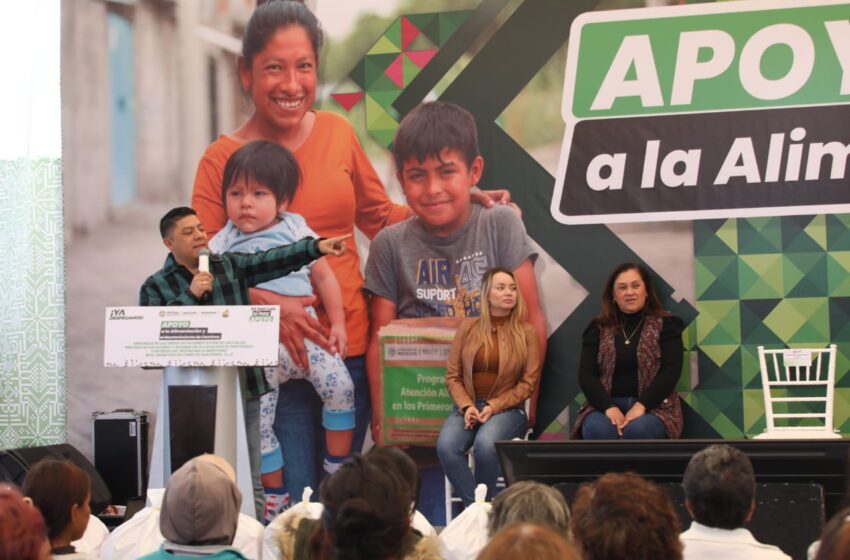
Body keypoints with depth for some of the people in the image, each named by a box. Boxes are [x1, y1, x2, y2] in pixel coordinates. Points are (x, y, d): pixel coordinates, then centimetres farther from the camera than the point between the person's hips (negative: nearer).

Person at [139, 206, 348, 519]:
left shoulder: (230, 266, 12)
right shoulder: (155, 287, 4)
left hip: (243, 388, 3)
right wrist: (190, 296, -13)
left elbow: (274, 261, 2)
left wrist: (316, 247, -11)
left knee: (250, 479, 6)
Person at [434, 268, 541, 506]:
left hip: (507, 409, -2)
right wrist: (467, 406, -10)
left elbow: (529, 382, 0)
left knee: (485, 444, -36)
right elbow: (452, 375, 8)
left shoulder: (526, 333, 5)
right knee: (446, 445, -31)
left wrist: (493, 407, -11)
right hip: (468, 406, 2)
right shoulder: (468, 328, 10)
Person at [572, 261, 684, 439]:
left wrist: (641, 406, -19)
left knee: (638, 429, -37)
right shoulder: (598, 328, 12)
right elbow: (586, 374, 3)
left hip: (652, 406, -1)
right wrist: (609, 407, -16)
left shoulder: (665, 324, 7)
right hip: (606, 405, 2)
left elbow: (671, 371, -4)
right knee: (597, 430, -34)